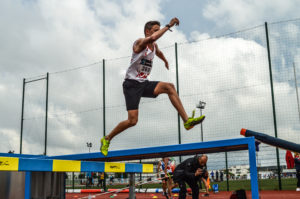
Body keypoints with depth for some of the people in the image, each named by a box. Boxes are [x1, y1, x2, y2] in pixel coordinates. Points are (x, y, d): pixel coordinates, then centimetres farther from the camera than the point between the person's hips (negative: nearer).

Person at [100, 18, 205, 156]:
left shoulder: (154, 46, 12)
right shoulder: (140, 42, -11)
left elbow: (159, 52, 39)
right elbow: (152, 38, -35)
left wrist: (165, 61, 57)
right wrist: (168, 25, -28)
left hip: (144, 84, 7)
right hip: (131, 84, -7)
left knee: (169, 86, -18)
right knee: (132, 121, -14)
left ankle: (186, 120, -22)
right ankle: (107, 139, 8)